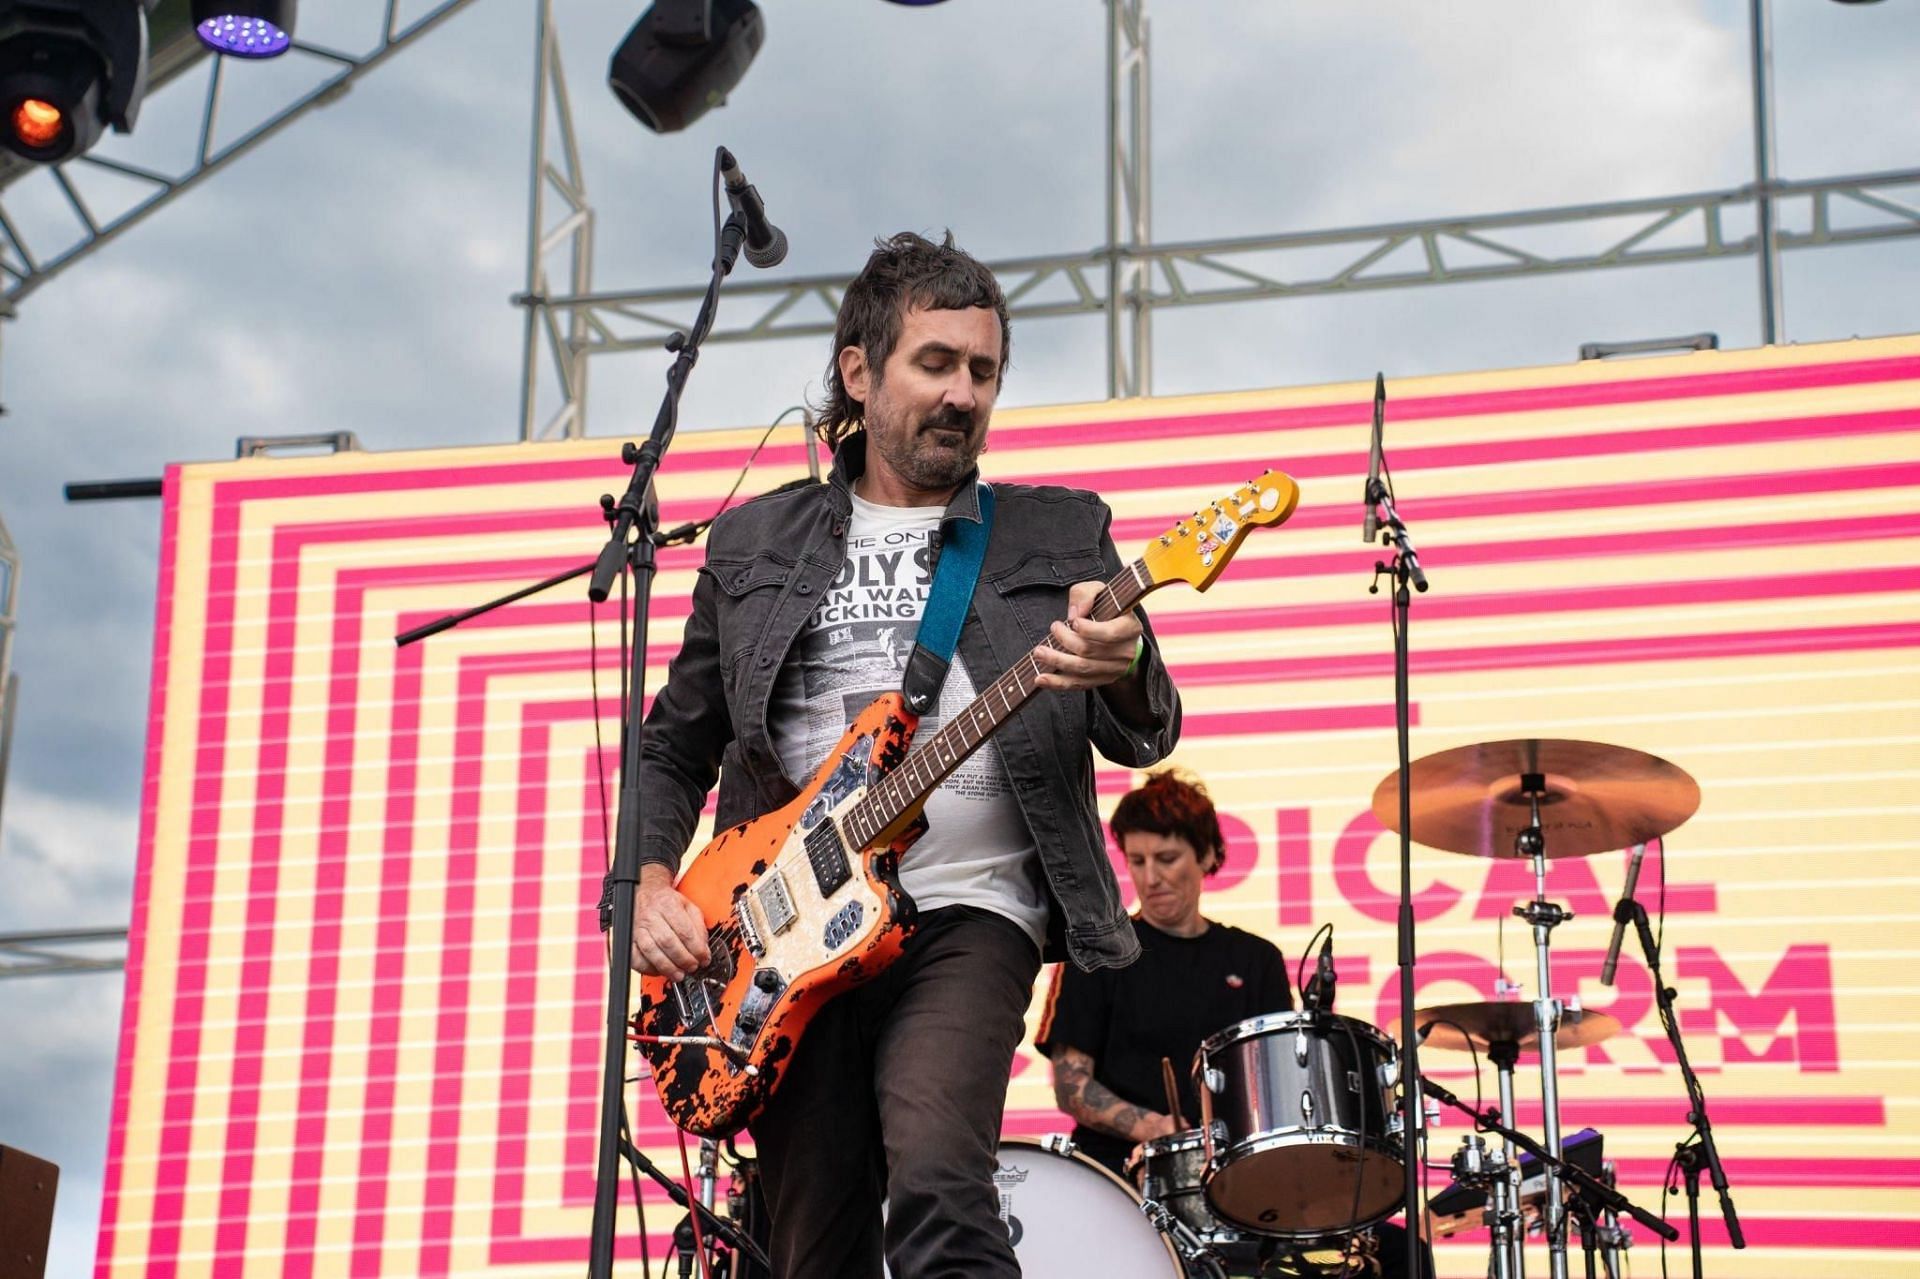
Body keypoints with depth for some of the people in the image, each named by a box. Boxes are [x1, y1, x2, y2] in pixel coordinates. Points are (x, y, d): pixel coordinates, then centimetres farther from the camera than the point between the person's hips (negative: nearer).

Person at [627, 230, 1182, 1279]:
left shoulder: (1059, 535, 11)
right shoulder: (754, 544, 15)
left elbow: (1143, 734, 2)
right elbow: (673, 748, 19)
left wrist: (1121, 673, -23)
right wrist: (648, 886, 0)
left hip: (966, 913, -2)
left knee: (936, 1190, -27)